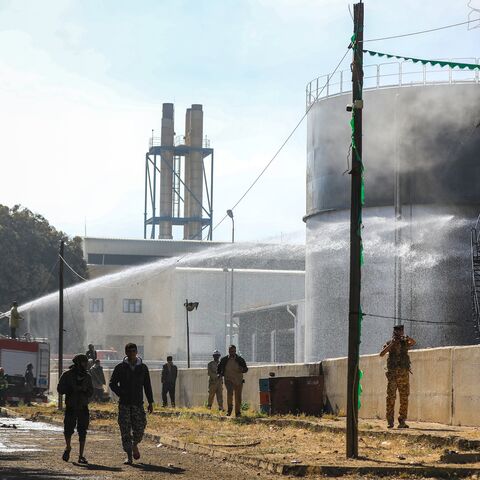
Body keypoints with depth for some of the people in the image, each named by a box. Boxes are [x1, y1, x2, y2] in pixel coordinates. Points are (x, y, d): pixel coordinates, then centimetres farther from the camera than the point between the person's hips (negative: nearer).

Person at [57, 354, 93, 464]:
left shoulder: (87, 376, 9)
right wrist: (74, 388, -17)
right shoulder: (67, 375, -2)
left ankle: (81, 456, 4)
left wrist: (85, 389, -12)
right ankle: (68, 448, 27)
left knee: (82, 432, -1)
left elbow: (91, 392, 10)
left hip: (83, 408, 2)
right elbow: (60, 389, -6)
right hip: (71, 408, -2)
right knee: (68, 430, -2)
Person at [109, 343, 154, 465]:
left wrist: (150, 402, 6)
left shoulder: (143, 368, 6)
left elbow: (147, 386, 10)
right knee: (125, 431, -4)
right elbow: (112, 383, 5)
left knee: (139, 429, -3)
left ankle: (135, 445, 28)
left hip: (138, 404, 1)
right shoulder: (120, 368, 2)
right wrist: (121, 393, -9)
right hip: (124, 404, -1)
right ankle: (129, 456, 0)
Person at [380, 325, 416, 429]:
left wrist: (407, 338, -28)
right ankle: (390, 421, -4)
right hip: (392, 374, -2)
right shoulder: (389, 343, 4)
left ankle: (402, 421, 5)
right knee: (391, 398, -5)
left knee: (404, 398, 1)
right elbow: (382, 354, -11)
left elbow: (413, 342, -10)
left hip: (404, 374, 2)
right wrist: (392, 344, -18)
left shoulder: (405, 343, 9)